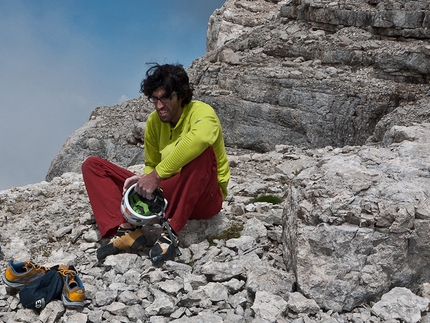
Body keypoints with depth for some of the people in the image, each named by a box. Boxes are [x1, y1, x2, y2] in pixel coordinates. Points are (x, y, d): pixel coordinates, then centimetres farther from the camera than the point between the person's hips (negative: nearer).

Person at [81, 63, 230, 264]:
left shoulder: (201, 112, -16)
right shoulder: (154, 120, 2)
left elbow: (199, 139, -41)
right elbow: (151, 165, 12)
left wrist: (157, 175, -40)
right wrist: (145, 181, -12)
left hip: (202, 197, -5)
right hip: (167, 193, 6)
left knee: (201, 151, -38)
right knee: (93, 165, 0)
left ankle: (171, 232, -30)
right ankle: (128, 231, -21)